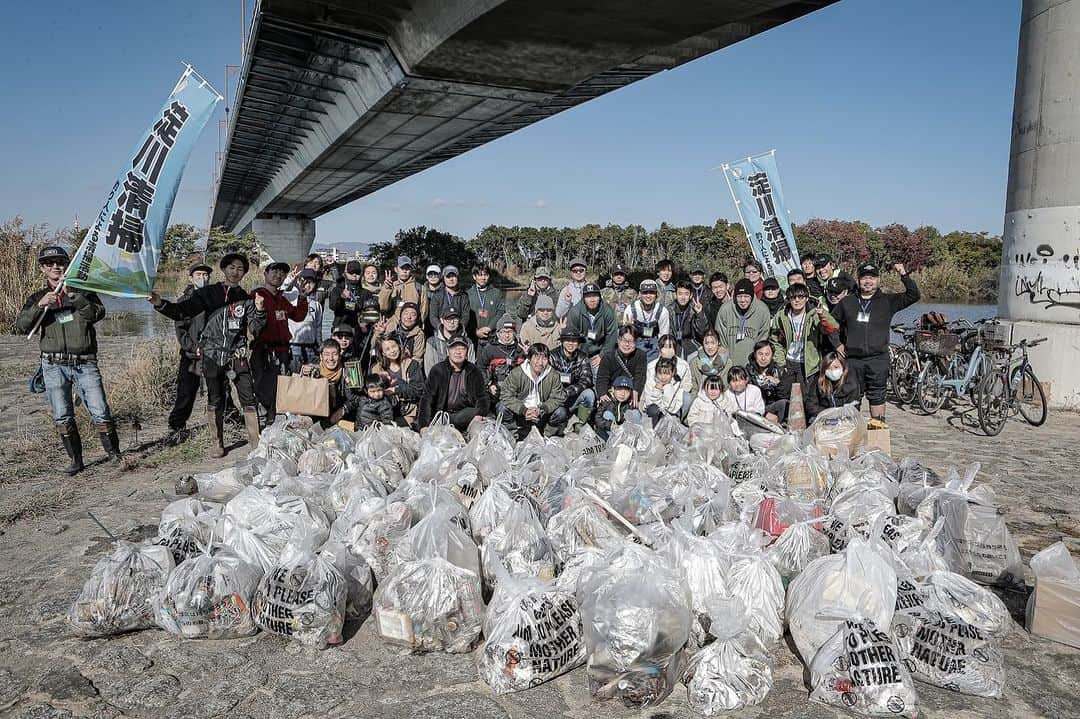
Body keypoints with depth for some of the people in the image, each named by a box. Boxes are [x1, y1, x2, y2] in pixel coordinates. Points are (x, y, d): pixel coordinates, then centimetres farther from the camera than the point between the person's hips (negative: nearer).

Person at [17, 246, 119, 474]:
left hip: (85, 363, -2)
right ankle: (75, 460, 15)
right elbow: (21, 326, -2)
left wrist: (72, 295, -19)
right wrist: (40, 305, -17)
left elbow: (97, 313, -11)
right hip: (54, 366, 2)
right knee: (62, 418, 4)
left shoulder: (83, 291, 8)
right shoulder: (37, 298, 12)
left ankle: (113, 454, 6)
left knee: (100, 412, -6)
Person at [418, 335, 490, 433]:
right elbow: (427, 398, -9)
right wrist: (424, 425, -24)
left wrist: (479, 415, -27)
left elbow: (483, 396, -3)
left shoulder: (474, 371, 4)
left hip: (464, 414, 1)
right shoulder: (437, 370, -2)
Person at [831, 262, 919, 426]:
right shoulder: (847, 302, 13)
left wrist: (904, 275, -10)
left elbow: (913, 295, -2)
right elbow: (832, 323, 23)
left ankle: (878, 424, 9)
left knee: (877, 396, 1)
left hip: (878, 359, -2)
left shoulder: (888, 301, 8)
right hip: (852, 359, 2)